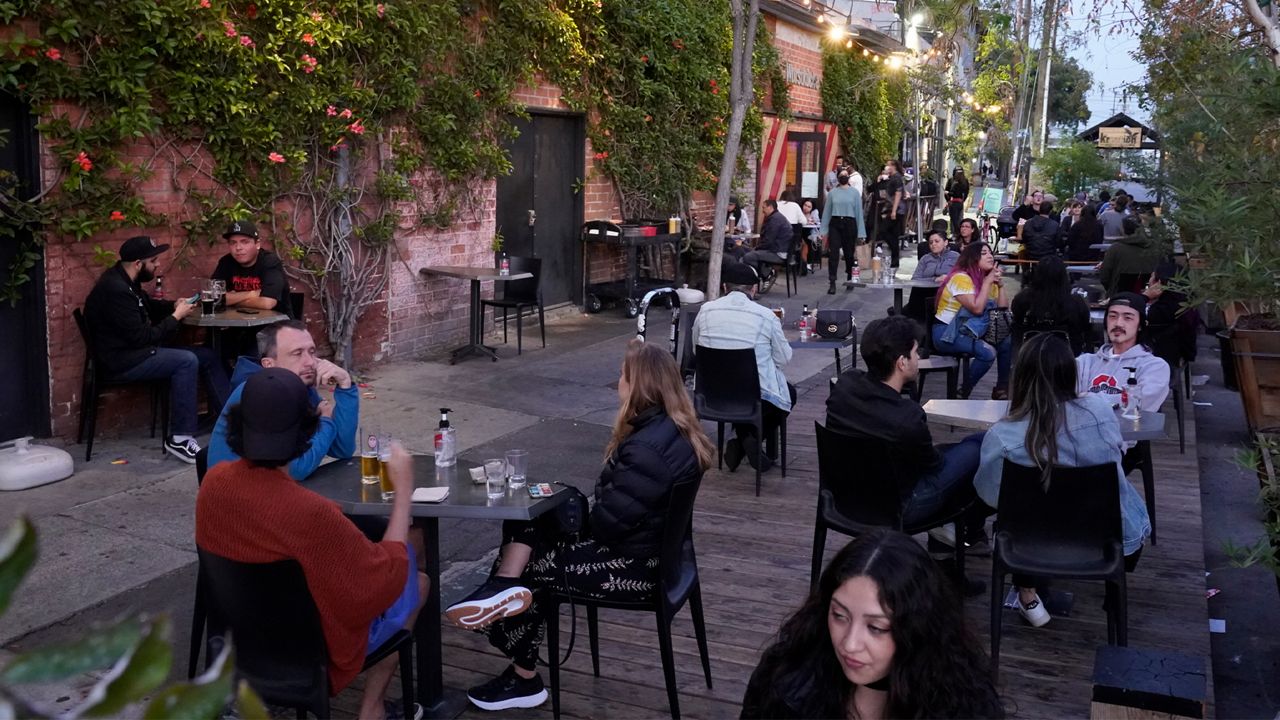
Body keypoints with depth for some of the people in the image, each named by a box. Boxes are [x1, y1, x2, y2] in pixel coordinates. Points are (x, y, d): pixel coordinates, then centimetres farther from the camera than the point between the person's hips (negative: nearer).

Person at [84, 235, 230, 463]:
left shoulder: (125, 280, 8)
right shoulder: (116, 290, -23)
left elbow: (148, 305, 27)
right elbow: (142, 337, -24)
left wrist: (174, 305, 7)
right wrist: (176, 316, -13)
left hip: (135, 350, 10)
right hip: (121, 361, -10)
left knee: (207, 356, 3)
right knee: (187, 361, -26)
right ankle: (180, 439, -22)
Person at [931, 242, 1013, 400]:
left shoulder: (988, 279, 9)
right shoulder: (961, 277, -16)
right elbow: (976, 308, -26)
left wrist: (1000, 285, -6)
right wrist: (987, 282, -19)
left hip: (970, 330, 8)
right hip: (946, 333, -8)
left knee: (1007, 342, -11)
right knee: (988, 352, -28)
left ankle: (1002, 389, 5)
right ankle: (963, 393, -11)